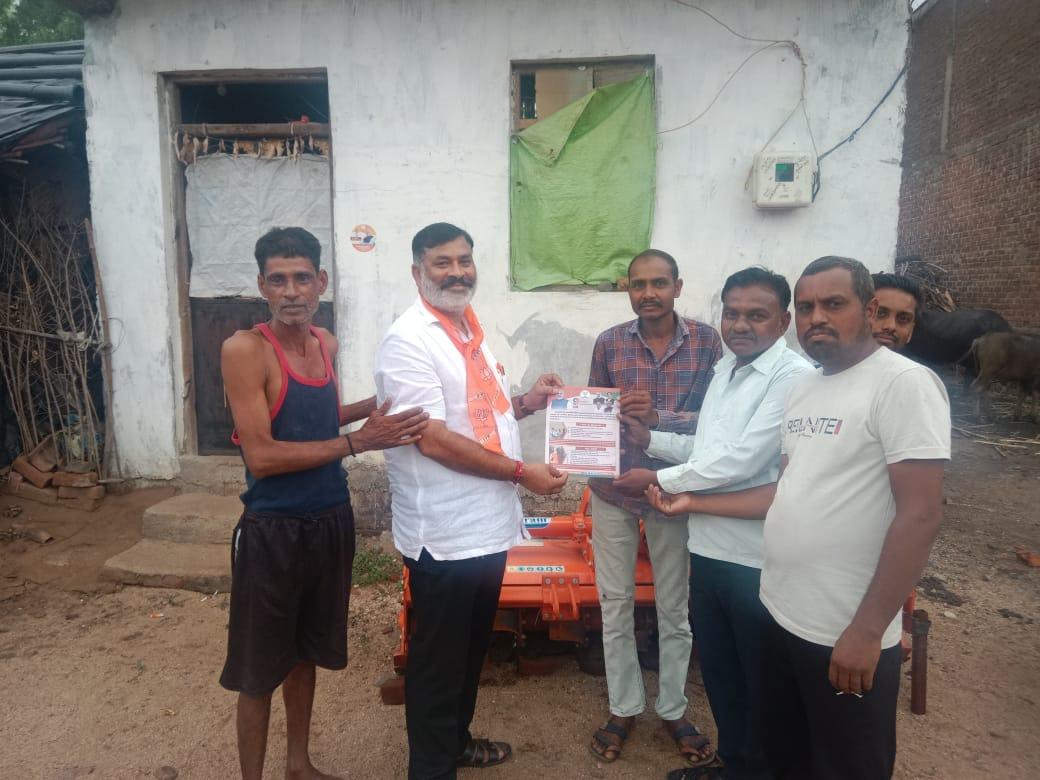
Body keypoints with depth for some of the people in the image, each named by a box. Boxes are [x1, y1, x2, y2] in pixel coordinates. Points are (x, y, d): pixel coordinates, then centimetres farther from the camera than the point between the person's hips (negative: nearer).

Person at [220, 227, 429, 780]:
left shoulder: (326, 343, 4)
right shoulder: (244, 349, -16)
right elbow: (261, 456, -22)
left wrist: (376, 405, 5)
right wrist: (358, 441, -24)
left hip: (331, 520, 7)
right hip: (273, 529, -6)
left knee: (306, 652, 22)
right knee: (259, 671, 9)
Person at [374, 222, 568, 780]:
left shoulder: (470, 328, 11)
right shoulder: (408, 341, -17)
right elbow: (435, 440, -23)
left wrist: (525, 403, 3)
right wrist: (522, 473, -19)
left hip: (487, 525, 9)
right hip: (445, 535, -9)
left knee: (471, 649, 24)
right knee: (437, 660, 9)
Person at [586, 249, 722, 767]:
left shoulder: (706, 341, -4)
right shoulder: (609, 343, -2)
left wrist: (658, 418, -23)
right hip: (613, 489, 1)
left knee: (675, 607, 13)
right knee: (614, 603, 11)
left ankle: (673, 709, 34)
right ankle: (623, 708, 31)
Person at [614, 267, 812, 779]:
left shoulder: (794, 377, -18)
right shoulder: (724, 369, 10)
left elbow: (741, 461, -23)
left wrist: (660, 480, -15)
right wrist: (650, 440, 6)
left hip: (757, 559, -8)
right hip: (708, 548, 8)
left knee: (761, 680, 14)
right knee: (717, 671, 23)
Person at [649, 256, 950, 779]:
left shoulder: (906, 384, -15)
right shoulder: (802, 389, 9)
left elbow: (920, 515, -19)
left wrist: (867, 630, -20)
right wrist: (694, 502, 13)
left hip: (846, 633, -7)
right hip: (779, 612, 7)